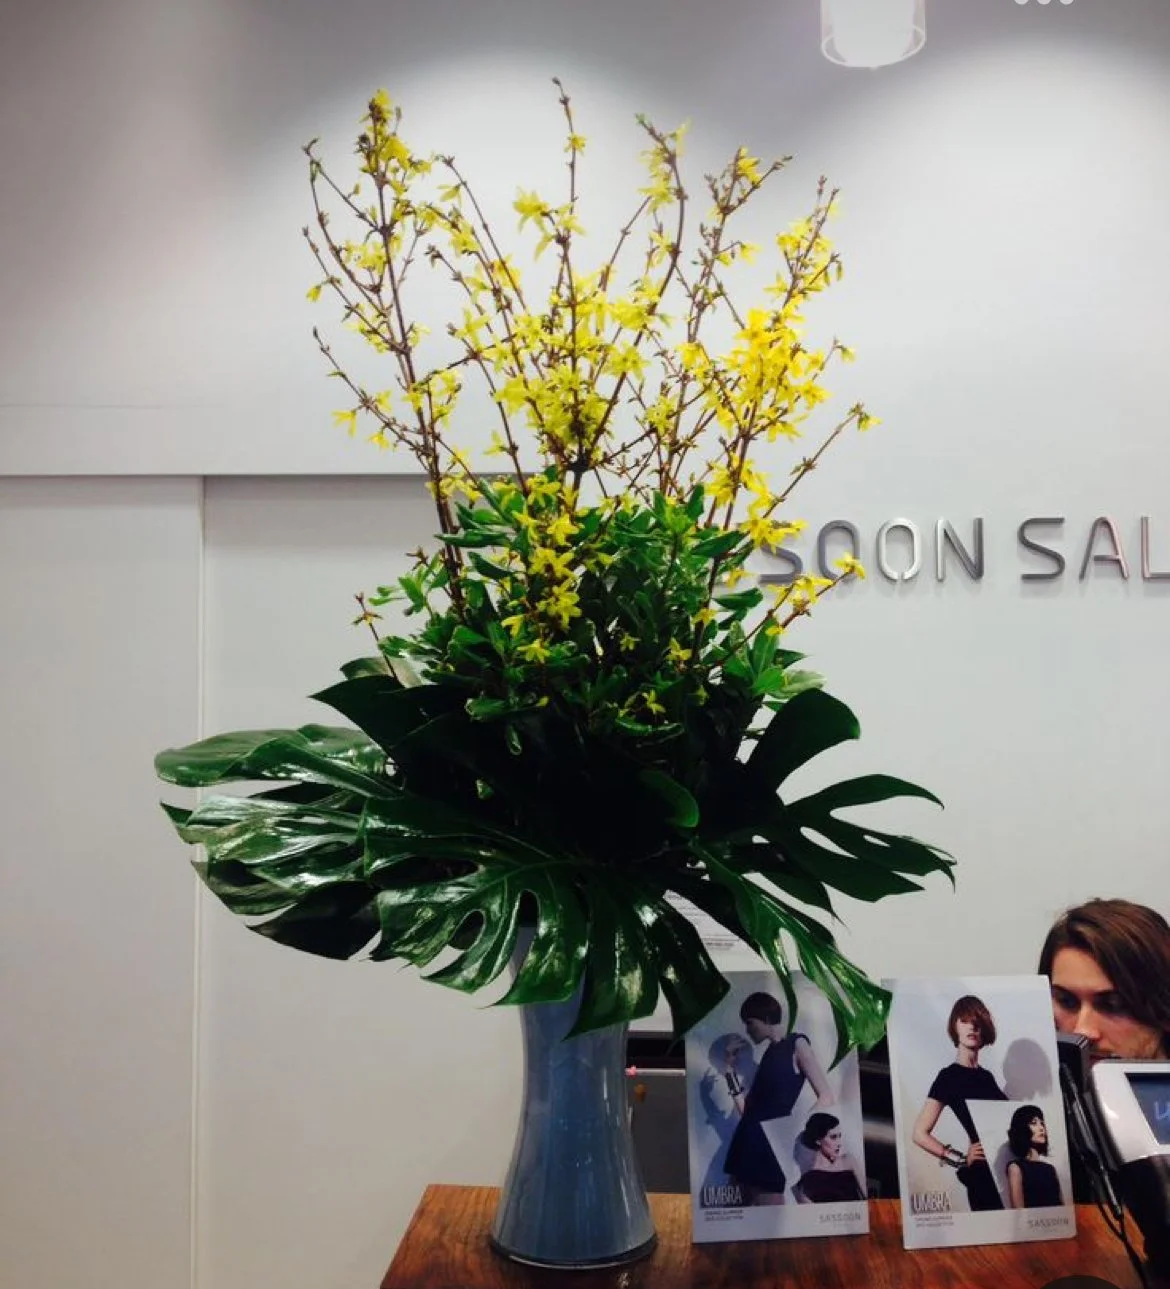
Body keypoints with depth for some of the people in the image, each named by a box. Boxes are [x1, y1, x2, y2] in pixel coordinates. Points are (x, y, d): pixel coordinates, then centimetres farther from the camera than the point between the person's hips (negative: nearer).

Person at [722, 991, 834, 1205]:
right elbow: (748, 1110, 14)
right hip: (748, 1144, 7)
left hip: (770, 1145, -7)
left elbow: (826, 1098, -6)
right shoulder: (767, 1055, 19)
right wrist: (731, 1071, 11)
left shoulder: (796, 1044, 0)